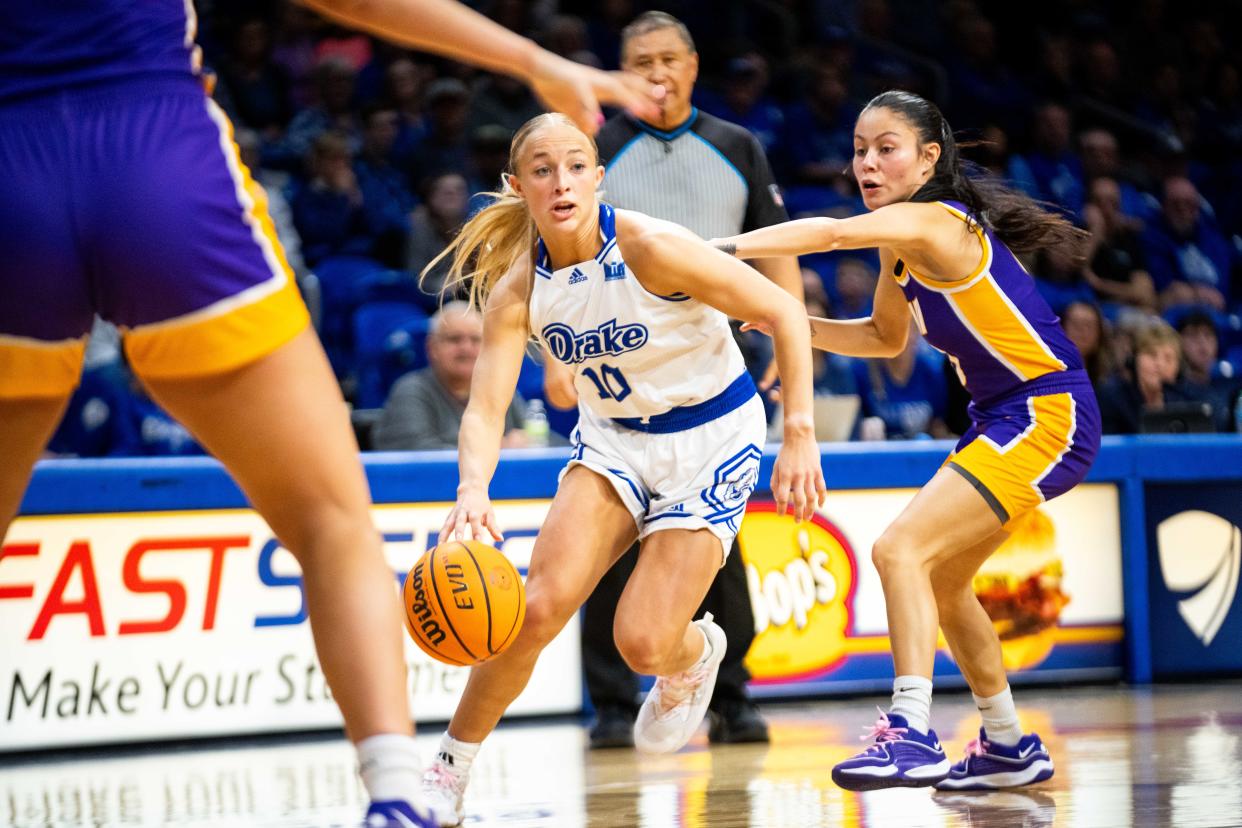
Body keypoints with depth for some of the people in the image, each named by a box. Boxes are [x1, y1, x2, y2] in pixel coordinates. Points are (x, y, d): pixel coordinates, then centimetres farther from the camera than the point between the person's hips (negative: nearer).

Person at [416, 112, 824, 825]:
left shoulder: (650, 248, -25)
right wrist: (474, 488, -41)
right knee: (540, 606, -18)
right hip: (615, 439, 3)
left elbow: (784, 313, -19)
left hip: (712, 441, -3)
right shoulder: (516, 291, -12)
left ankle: (697, 653, 28)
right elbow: (486, 408, -19)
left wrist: (800, 437, -22)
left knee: (643, 644, -12)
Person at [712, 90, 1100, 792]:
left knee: (901, 550, -21)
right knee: (940, 580, 20)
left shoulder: (936, 224, -19)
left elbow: (832, 232, -38)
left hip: (1050, 416, -10)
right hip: (1006, 418, 10)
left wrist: (720, 250, -47)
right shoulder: (905, 243, 9)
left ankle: (913, 734, -26)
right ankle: (1011, 748, 34)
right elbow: (887, 337, 24)